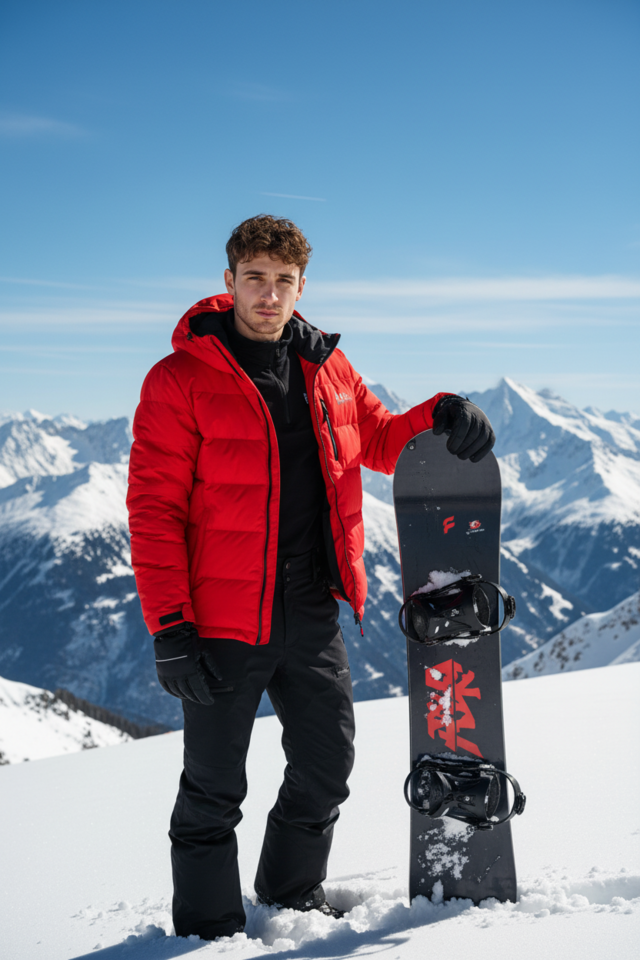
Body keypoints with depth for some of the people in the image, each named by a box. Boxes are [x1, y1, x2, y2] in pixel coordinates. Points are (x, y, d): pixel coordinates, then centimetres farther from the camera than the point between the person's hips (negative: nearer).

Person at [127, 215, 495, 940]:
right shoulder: (181, 379, -9)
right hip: (225, 617, -5)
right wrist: (170, 627, -17)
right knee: (214, 789, 5)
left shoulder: (325, 367, 8)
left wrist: (438, 415, -1)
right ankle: (208, 928, 22)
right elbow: (155, 508, -11)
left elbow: (376, 441, 21)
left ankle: (293, 896, 37)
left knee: (327, 762, 16)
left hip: (312, 610, 6)